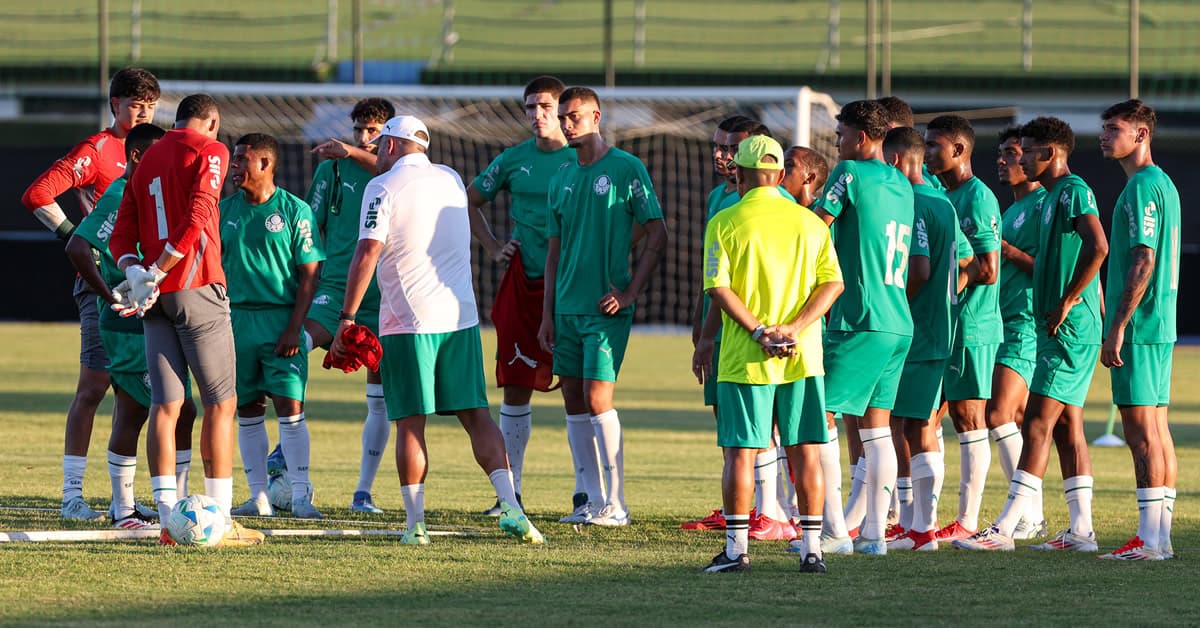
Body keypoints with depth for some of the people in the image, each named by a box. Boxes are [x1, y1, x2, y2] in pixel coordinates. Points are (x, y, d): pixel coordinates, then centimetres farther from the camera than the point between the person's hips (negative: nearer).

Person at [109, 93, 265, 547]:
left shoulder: (149, 158, 18)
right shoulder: (209, 151, -2)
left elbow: (122, 232, 10)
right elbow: (197, 217, -16)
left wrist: (134, 272, -5)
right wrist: (156, 273, -14)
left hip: (157, 295, 6)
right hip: (197, 288, -6)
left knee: (165, 406, 4)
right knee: (220, 403, 1)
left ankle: (169, 519, 0)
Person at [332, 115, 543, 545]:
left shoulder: (382, 187, -4)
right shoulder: (451, 179, 15)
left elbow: (367, 254, -13)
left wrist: (346, 319, -10)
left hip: (407, 322, -5)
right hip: (461, 316, 5)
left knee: (410, 424, -1)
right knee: (475, 415, 6)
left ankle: (416, 523, -3)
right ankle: (512, 509, -7)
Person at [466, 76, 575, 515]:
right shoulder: (513, 160, 8)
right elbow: (470, 200, 22)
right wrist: (491, 246, 12)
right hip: (522, 282, 4)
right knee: (515, 387, 5)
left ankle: (584, 492, 2)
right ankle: (510, 491, 11)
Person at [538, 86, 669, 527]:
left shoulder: (626, 169, -5)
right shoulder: (561, 179, 13)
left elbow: (657, 236, -5)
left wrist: (630, 293, -11)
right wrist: (547, 313, 12)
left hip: (605, 309, -6)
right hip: (566, 307, 6)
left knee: (597, 398, -12)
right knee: (573, 400, 5)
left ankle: (616, 504, -7)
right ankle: (592, 501, 12)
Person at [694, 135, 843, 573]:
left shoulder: (724, 223, -3)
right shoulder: (810, 223, 6)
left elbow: (718, 288, -11)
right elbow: (833, 282, 0)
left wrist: (760, 331, -12)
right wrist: (794, 328, -8)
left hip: (744, 358, -3)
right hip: (803, 357, 3)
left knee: (740, 453, 2)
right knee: (805, 452, 6)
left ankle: (736, 548, 2)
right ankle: (812, 548, 4)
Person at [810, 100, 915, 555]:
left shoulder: (851, 173, -8)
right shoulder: (902, 185, 15)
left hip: (859, 322, -8)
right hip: (899, 324, 8)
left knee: (819, 419, -4)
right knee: (876, 425, 11)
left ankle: (835, 531, -8)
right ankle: (874, 531, 8)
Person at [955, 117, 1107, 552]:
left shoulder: (1074, 191, -13)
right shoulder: (1053, 196, 18)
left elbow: (1098, 247, -26)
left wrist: (1066, 303, -22)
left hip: (1070, 332, -10)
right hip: (1061, 333, 10)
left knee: (1037, 426, -11)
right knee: (1066, 428, 10)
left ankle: (1003, 531, -13)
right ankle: (1081, 530, 11)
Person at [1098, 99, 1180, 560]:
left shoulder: (1142, 188, -13)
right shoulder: (1163, 184, 17)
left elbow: (1143, 262, -20)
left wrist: (1117, 327, -20)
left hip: (1139, 329, -10)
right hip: (1158, 327, 10)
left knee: (1142, 431, -9)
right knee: (1157, 432, 10)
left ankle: (1149, 539, -10)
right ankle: (1160, 537, 11)